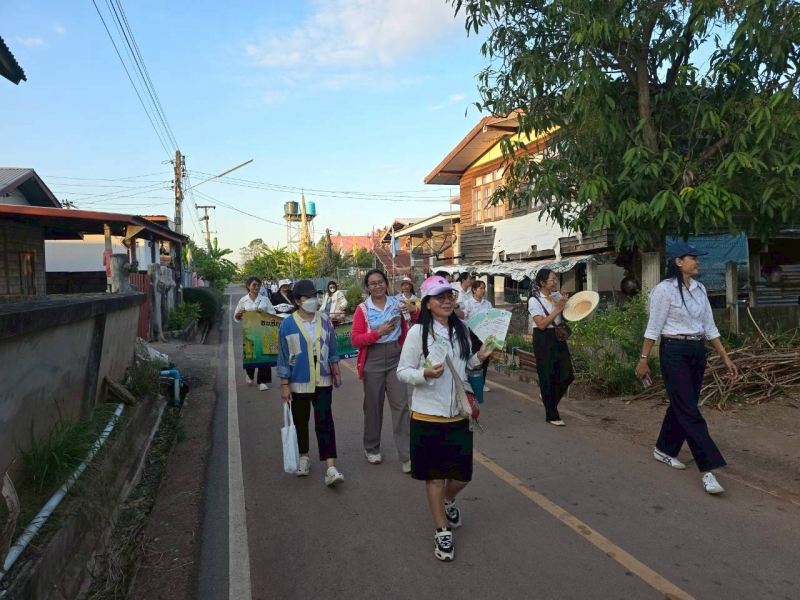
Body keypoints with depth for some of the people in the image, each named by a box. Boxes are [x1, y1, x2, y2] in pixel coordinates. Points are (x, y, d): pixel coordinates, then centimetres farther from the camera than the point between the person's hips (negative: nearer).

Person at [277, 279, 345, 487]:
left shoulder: (325, 320, -2)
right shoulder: (288, 324, -10)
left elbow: (332, 349, 9)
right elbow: (283, 356, -6)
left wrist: (336, 371, 12)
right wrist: (284, 384, -7)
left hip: (323, 381, 1)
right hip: (299, 382, -1)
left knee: (325, 422, -3)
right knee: (301, 422, 14)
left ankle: (331, 468, -5)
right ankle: (304, 457, 35)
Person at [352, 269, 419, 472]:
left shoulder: (397, 304, 3)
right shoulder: (362, 309, -4)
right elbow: (355, 340, -8)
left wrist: (414, 311, -13)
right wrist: (379, 332, -20)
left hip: (396, 358, 2)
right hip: (373, 360, -1)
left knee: (401, 405, 0)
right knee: (373, 406, 12)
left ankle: (407, 456, 5)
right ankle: (372, 449, 32)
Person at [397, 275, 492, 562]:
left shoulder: (461, 329, 4)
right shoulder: (418, 332, -13)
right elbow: (402, 371, -10)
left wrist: (479, 358, -1)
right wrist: (425, 374, -27)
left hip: (458, 414, 5)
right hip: (428, 415, -4)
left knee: (462, 474, 12)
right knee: (435, 476, 9)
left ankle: (447, 501, 47)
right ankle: (443, 532, 27)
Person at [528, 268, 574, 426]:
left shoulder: (557, 296, 6)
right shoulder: (534, 300, -11)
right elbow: (541, 324, -18)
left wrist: (566, 304, -3)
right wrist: (558, 309, -18)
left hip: (558, 336, 6)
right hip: (543, 339, -6)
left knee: (567, 376, 6)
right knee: (547, 377, 2)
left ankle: (549, 402, 32)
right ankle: (551, 415, 16)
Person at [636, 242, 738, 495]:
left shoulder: (699, 289, 9)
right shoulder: (664, 289, -12)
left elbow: (709, 326, 12)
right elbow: (653, 328, -10)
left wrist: (726, 358, 11)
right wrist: (643, 360, -10)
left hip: (698, 352, 7)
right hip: (674, 353, -7)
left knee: (681, 405, 15)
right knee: (689, 411, -7)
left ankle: (664, 450, 33)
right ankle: (707, 469, -5)